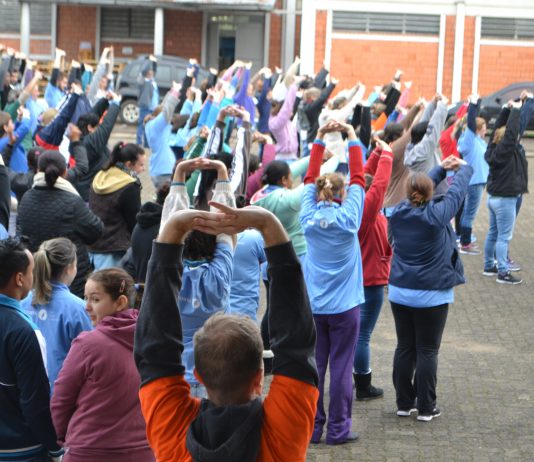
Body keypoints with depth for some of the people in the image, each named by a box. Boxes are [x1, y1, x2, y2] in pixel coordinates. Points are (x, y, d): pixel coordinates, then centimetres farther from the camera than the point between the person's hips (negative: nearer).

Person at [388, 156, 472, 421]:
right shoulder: (437, 215, -18)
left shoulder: (398, 213, -5)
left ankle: (404, 403, 19)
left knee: (405, 348, 12)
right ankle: (426, 408, 8)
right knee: (427, 351, 3)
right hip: (432, 296, -4)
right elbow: (457, 191, -3)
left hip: (400, 293, 4)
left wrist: (441, 169, 22)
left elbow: (417, 193, 12)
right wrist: (464, 169, 18)